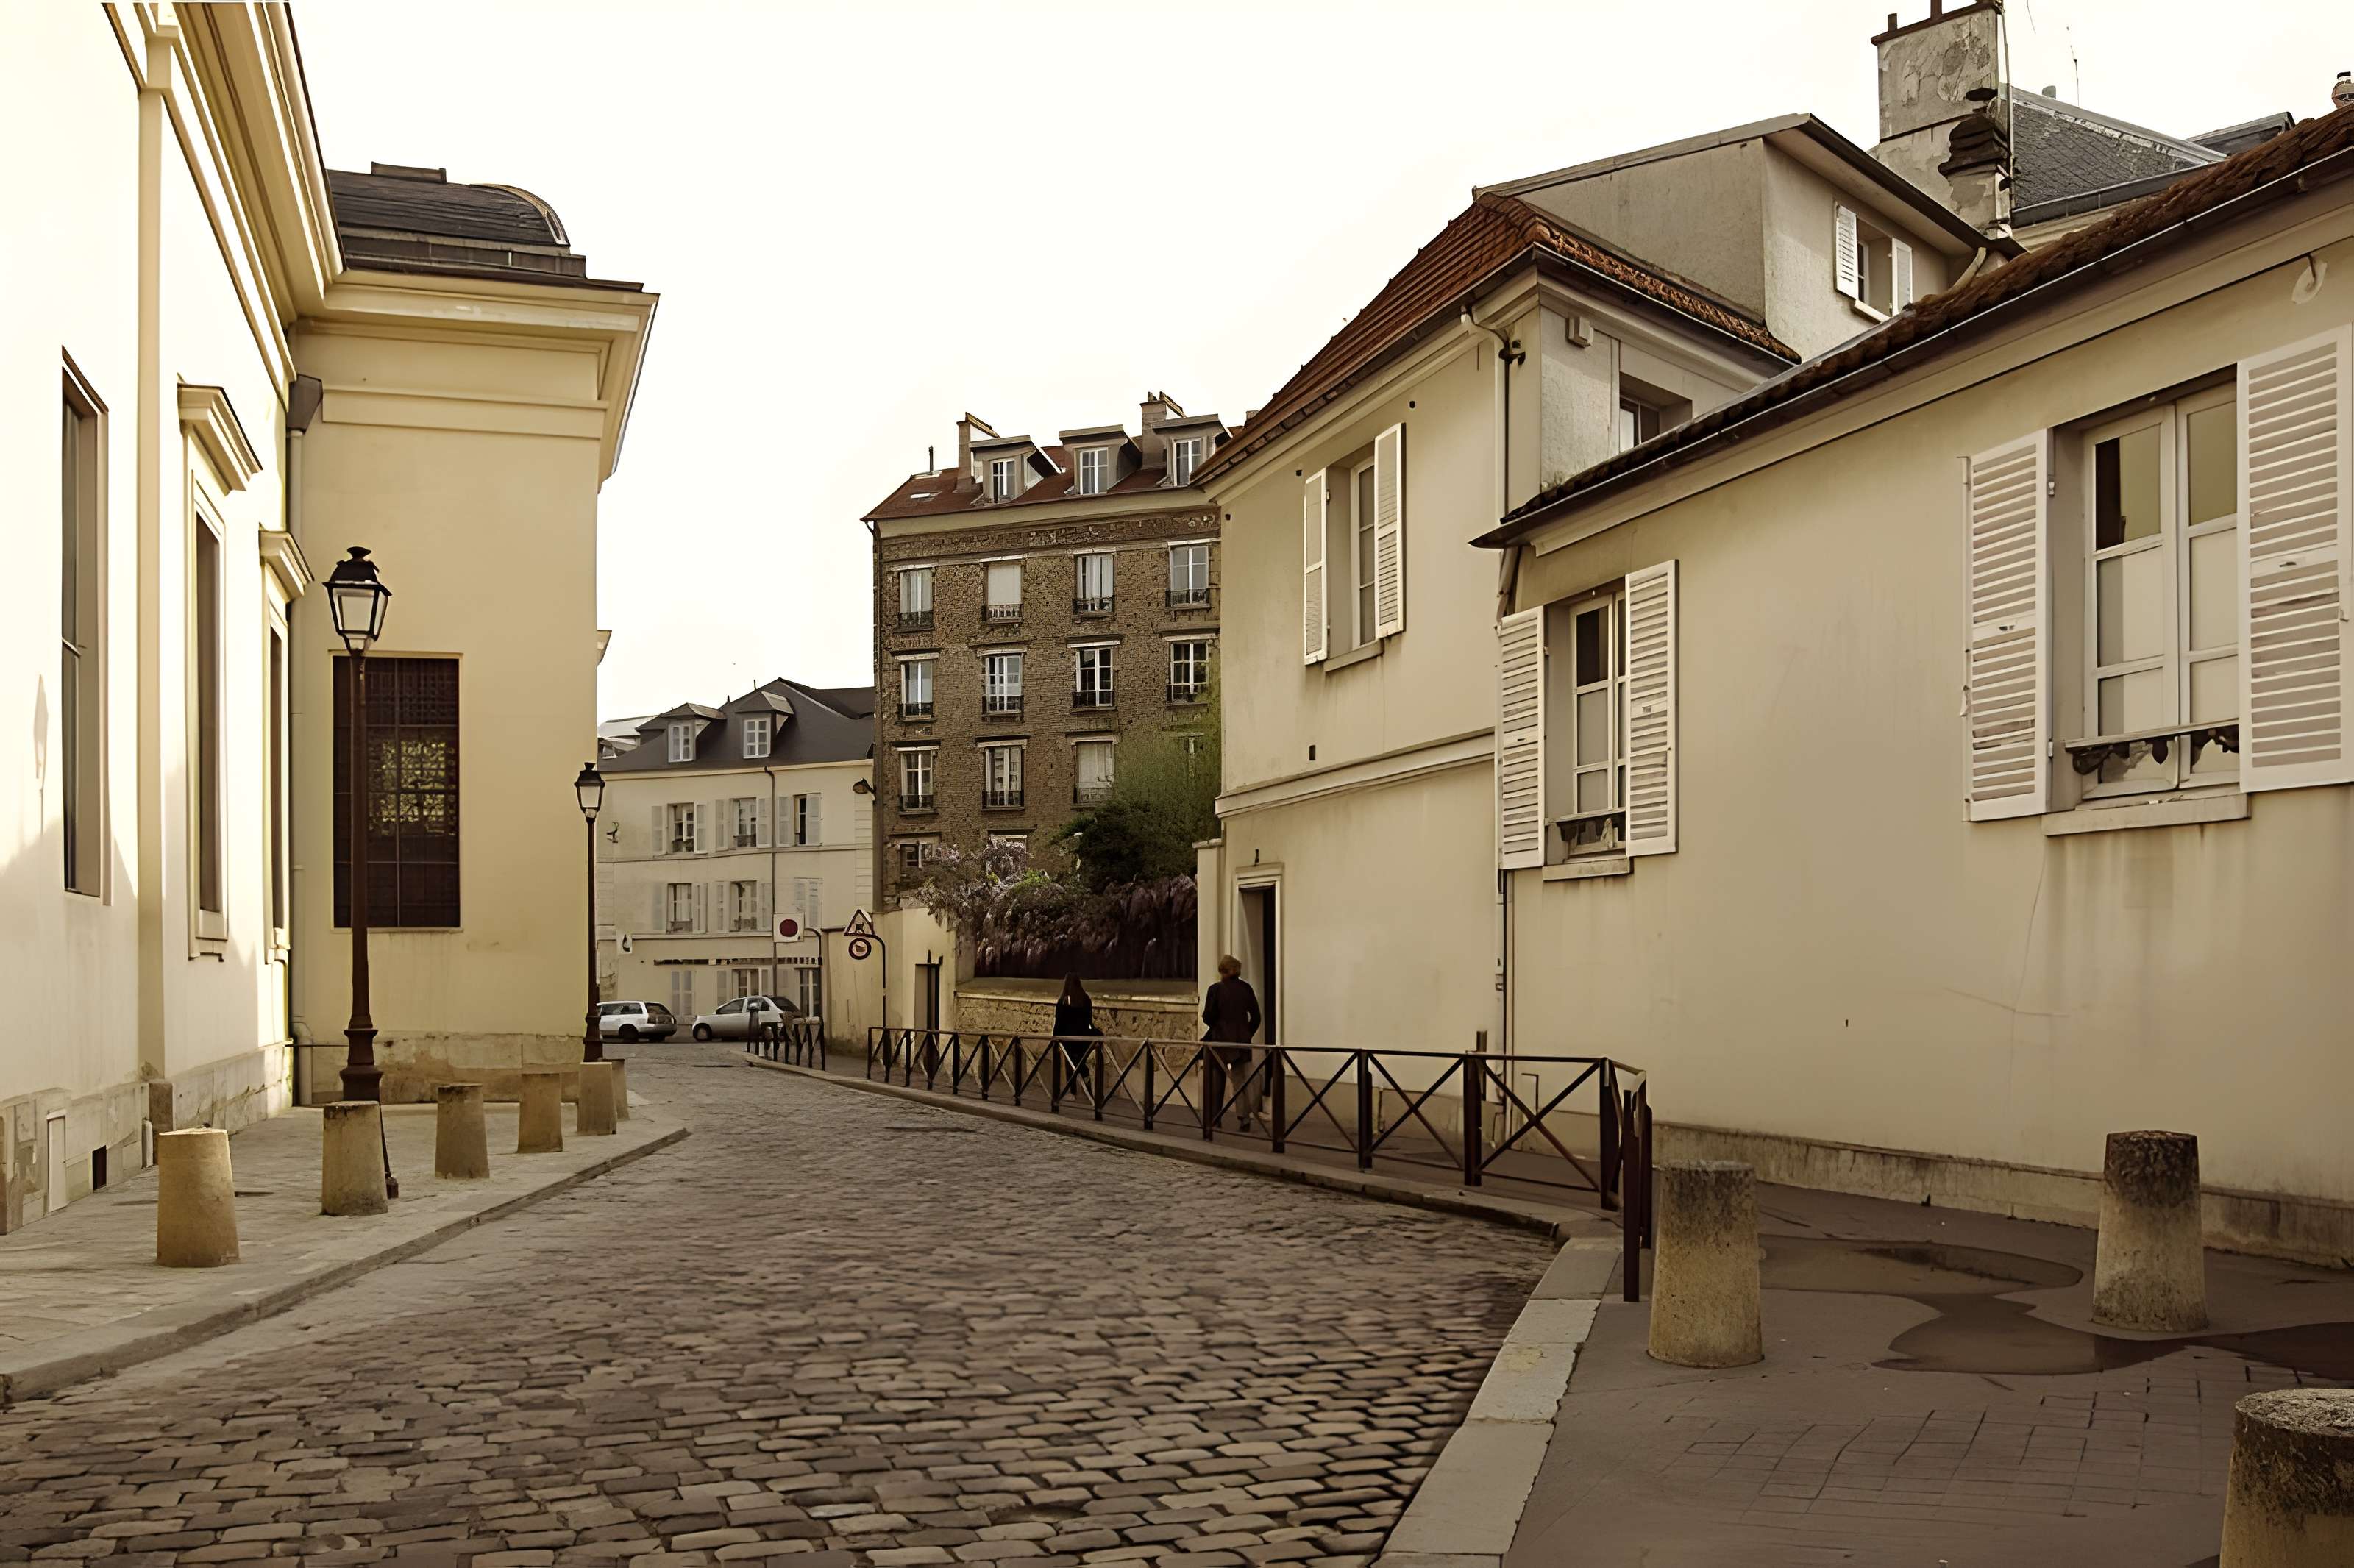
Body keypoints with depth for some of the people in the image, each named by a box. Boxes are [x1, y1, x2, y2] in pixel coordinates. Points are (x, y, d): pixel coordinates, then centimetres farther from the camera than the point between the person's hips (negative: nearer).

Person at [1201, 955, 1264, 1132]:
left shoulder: (1216, 989, -10)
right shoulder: (1246, 988, 0)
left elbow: (1208, 1018, -10)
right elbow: (1255, 1017, 2)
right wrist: (1248, 1034, 12)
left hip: (1219, 1041, -3)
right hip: (1242, 1041, 3)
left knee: (1216, 1081, 10)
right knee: (1243, 1079, 5)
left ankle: (1213, 1120, 16)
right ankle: (1244, 1117, -7)